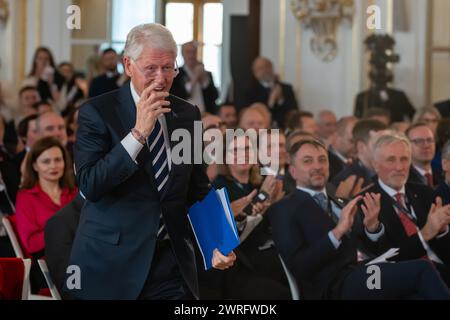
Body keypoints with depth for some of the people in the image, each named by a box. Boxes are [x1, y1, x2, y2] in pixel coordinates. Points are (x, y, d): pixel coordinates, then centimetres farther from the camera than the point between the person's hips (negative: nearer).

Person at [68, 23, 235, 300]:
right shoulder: (97, 112, -6)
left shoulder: (188, 114, 8)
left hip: (172, 261, 4)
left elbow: (198, 191, 13)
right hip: (111, 264, -4)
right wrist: (138, 133, -22)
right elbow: (89, 186, -16)